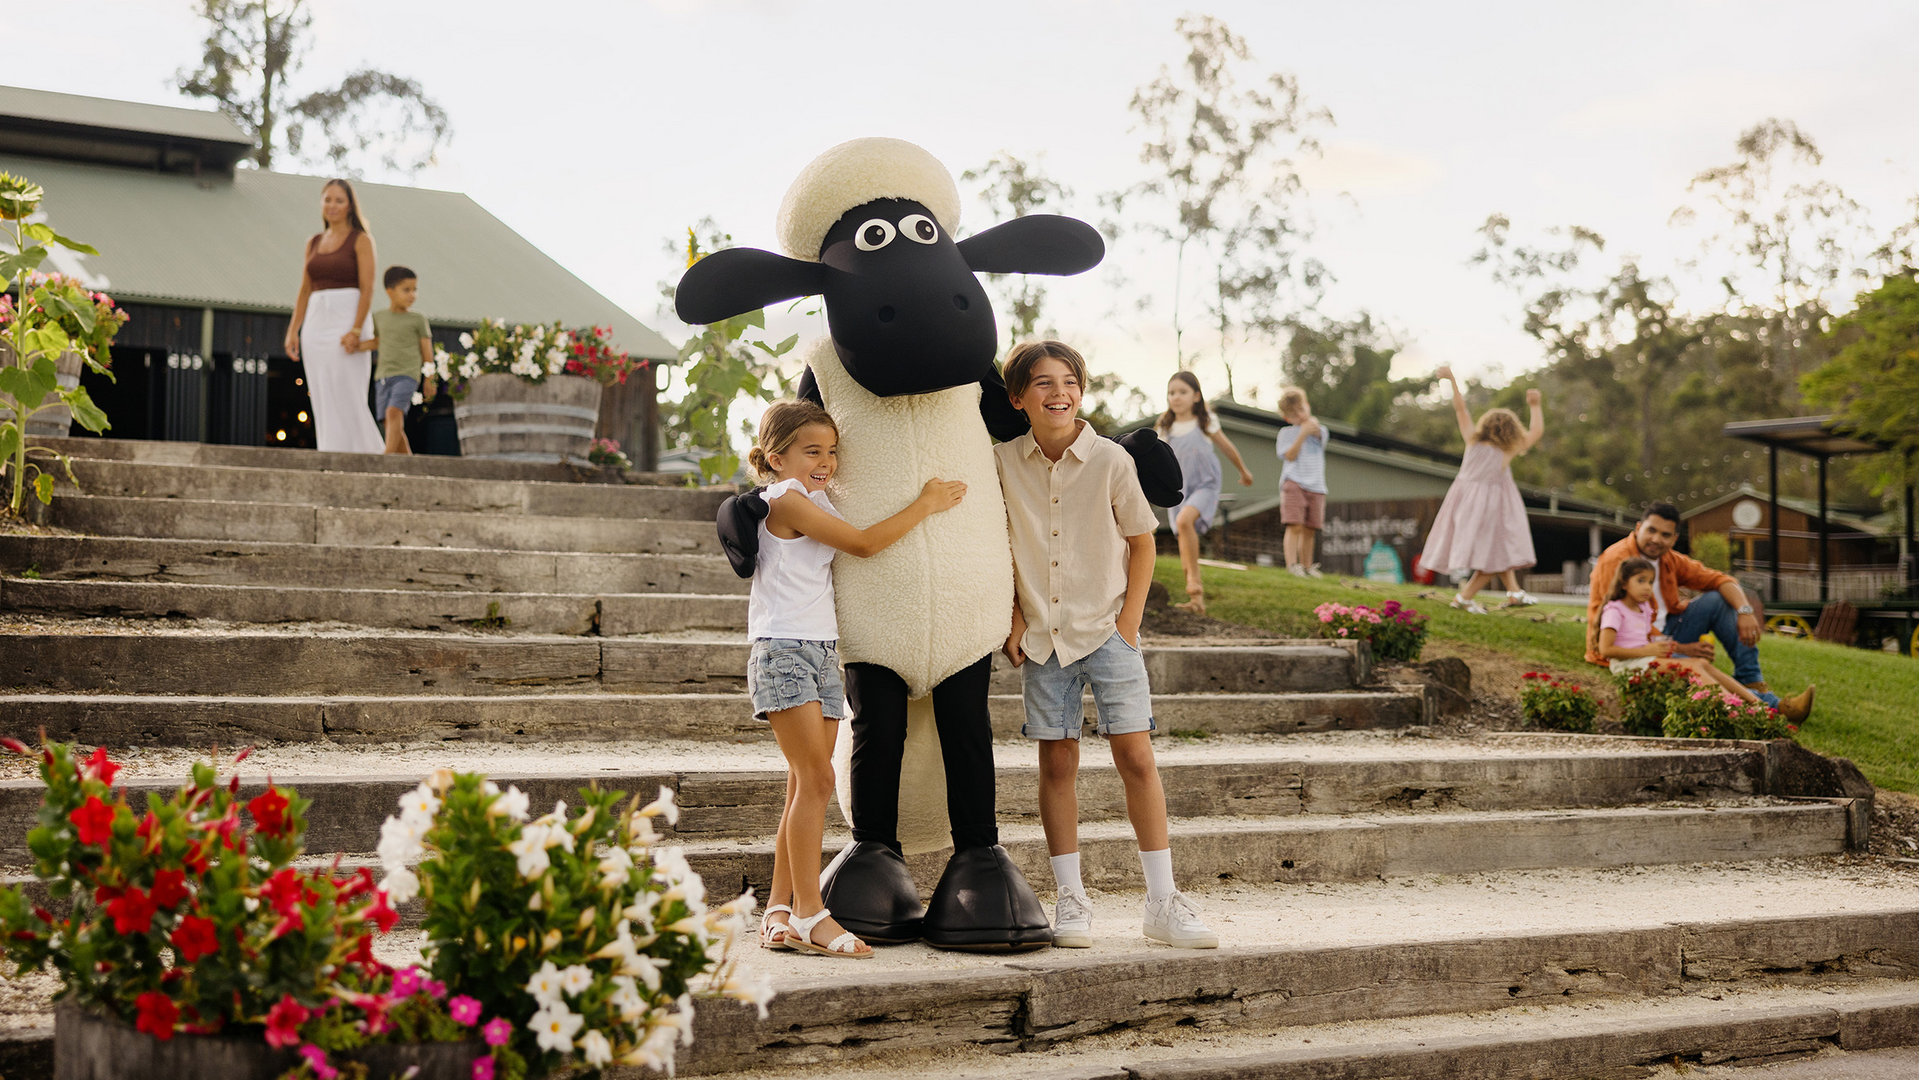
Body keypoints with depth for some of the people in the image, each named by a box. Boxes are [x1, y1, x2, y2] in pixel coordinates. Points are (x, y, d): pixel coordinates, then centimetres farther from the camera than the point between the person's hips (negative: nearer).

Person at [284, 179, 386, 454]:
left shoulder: (360, 240, 0)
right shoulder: (313, 243, 16)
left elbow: (367, 289, -9)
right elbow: (305, 290, 16)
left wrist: (356, 331, -19)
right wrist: (293, 330, 5)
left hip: (346, 319, -6)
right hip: (315, 324, 6)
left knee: (347, 398, -11)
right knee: (322, 400, 2)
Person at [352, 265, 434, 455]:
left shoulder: (418, 319, 4)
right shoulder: (379, 317, 13)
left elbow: (427, 350, 6)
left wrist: (429, 379, 5)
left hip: (407, 375, -4)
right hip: (383, 376, 4)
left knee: (394, 412, -24)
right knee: (391, 424, 2)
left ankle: (388, 455, -31)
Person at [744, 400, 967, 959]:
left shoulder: (815, 501, 19)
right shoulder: (786, 499, -10)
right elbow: (863, 543, -13)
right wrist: (925, 505, -7)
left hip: (822, 652, 9)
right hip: (783, 651, -9)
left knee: (805, 787, 6)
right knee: (816, 778, -14)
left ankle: (779, 912, 9)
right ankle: (808, 911, -11)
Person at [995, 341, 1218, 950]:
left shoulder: (1110, 461, -8)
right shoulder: (1003, 463, -2)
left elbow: (1142, 544, 2)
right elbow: (1000, 548, 10)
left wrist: (1128, 621, -3)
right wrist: (1014, 619, 3)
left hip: (1107, 628, -2)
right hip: (1042, 635, 2)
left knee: (1136, 755, -6)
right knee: (1057, 762, 4)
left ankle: (1162, 901, 1)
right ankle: (1071, 901, 12)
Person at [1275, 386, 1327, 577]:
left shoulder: (1320, 431, 16)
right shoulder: (1286, 433, 7)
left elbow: (1319, 437, -7)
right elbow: (1290, 456, -6)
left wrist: (1314, 428, -24)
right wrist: (1303, 434, -12)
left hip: (1316, 486, 3)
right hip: (1294, 483, -3)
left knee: (1310, 530, 7)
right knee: (1295, 526, -15)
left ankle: (1307, 566, 15)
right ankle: (1292, 565, -19)